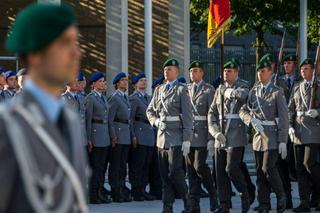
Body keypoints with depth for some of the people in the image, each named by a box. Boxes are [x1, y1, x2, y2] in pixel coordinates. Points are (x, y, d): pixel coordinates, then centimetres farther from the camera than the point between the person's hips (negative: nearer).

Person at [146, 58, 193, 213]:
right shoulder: (159, 90, 14)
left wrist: (187, 139, -13)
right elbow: (150, 110, 24)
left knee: (175, 172, -10)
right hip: (162, 136, 6)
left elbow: (187, 117, -8)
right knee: (164, 174, 6)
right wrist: (155, 121, 3)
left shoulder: (181, 90, -4)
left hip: (176, 138, -6)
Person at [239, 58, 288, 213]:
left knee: (268, 168, -14)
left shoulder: (277, 92, -4)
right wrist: (252, 120, -11)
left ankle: (281, 196, 7)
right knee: (260, 171, 5)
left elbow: (283, 118, -7)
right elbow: (243, 110, 11)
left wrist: (283, 141, -12)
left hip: (272, 136, -5)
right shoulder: (253, 91, 10)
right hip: (258, 135, 5)